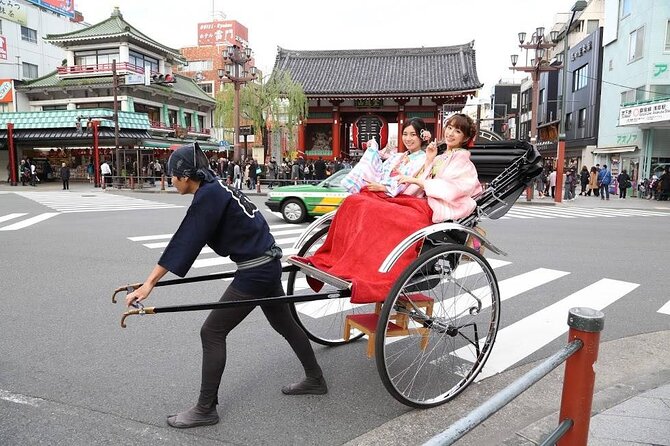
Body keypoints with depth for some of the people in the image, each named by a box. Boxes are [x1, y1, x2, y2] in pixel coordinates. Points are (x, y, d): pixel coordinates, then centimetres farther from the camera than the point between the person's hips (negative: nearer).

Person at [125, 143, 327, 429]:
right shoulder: (215, 188, 12)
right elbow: (187, 240, 18)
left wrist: (149, 283, -18)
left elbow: (185, 242, -20)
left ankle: (205, 410, 12)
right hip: (267, 264, 10)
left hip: (254, 273, -10)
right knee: (284, 323, 22)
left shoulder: (208, 195, -16)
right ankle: (315, 380, 39)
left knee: (212, 333, -1)